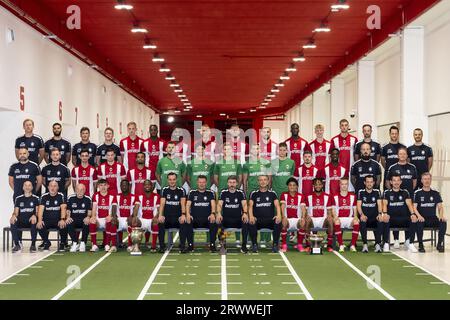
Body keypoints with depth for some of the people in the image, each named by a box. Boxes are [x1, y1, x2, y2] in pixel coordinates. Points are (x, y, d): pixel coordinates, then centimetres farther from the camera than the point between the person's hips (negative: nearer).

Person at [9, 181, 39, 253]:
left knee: (34, 222, -37)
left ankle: (33, 244, -25)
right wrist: (14, 215, -17)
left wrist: (34, 215, -24)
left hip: (31, 221, -2)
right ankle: (17, 244, -19)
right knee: (12, 222, -30)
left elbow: (37, 211, 0)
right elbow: (16, 212, 8)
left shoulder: (36, 198, 9)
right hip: (21, 221, 2)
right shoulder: (18, 199, 15)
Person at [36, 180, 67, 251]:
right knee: (40, 226, -28)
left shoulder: (61, 196, 2)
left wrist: (62, 219, -28)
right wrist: (39, 220, -21)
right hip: (47, 220, 2)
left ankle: (63, 243, -4)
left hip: (58, 220, -2)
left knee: (64, 226, -32)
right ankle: (46, 243, -1)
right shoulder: (44, 197, 7)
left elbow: (63, 208, -11)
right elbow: (41, 209, -4)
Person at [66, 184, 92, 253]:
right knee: (68, 224, -33)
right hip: (73, 219, 1)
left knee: (87, 224, -35)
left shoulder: (88, 199, 7)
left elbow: (89, 211, 2)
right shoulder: (71, 198, 9)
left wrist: (88, 217, -20)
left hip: (84, 219, -1)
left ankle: (83, 243, -17)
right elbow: (68, 210, 7)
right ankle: (75, 243, -17)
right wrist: (68, 217, -14)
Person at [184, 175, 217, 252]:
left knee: (214, 223, -33)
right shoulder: (192, 192, 14)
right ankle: (190, 245, -20)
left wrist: (213, 214, -24)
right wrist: (188, 214, -19)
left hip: (207, 219, 0)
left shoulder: (210, 193, 13)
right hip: (194, 218, 0)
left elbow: (213, 204, -2)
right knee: (187, 223, -32)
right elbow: (188, 204, 3)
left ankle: (212, 245, -19)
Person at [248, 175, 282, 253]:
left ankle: (275, 244, -16)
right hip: (257, 220, 0)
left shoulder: (272, 193, 14)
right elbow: (250, 205, 0)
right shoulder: (254, 193, 13)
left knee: (278, 222, -32)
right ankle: (254, 244, -14)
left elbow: (277, 205, 1)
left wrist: (278, 215, -22)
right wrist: (251, 216, -22)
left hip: (270, 219, 0)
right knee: (250, 223, -33)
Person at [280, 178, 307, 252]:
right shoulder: (284, 195, 5)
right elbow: (282, 206, -8)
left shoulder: (301, 196, 6)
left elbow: (303, 208, -4)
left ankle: (300, 244, -11)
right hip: (287, 219, -1)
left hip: (297, 219, 1)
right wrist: (284, 217, -25)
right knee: (283, 223, -34)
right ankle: (284, 245, -18)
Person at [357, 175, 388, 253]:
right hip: (365, 217, -1)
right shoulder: (361, 192, 7)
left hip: (374, 217, 1)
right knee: (362, 220, -36)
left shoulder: (377, 192, 11)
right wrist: (362, 214, -24)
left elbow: (379, 204, 0)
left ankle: (378, 244, -29)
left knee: (381, 220, -32)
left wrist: (380, 214, -21)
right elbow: (358, 205, -4)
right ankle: (364, 244, -31)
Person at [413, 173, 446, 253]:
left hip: (433, 218, 2)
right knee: (419, 222, -37)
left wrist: (441, 216, -17)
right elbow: (414, 207, -5)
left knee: (443, 222, -28)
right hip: (422, 218, -2)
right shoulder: (417, 193, 3)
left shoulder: (436, 193, 11)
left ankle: (439, 244, -15)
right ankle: (420, 245, -21)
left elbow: (440, 206, 5)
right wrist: (419, 216, -25)